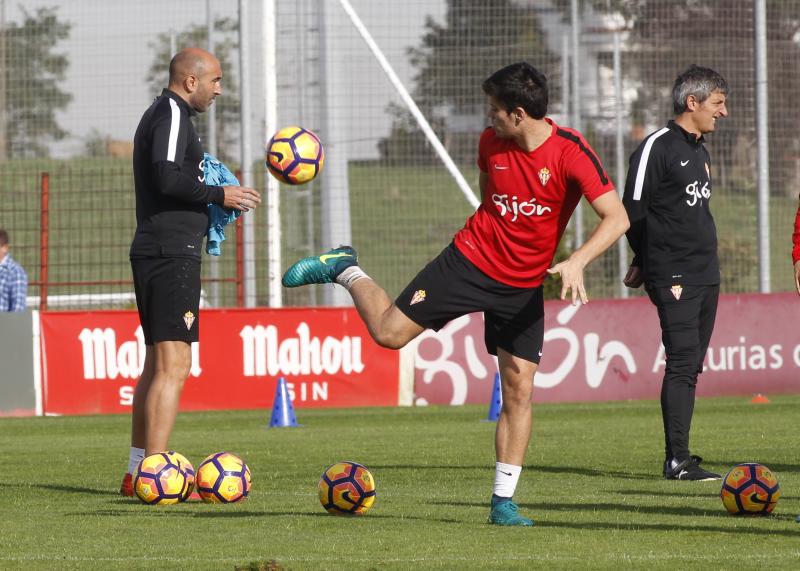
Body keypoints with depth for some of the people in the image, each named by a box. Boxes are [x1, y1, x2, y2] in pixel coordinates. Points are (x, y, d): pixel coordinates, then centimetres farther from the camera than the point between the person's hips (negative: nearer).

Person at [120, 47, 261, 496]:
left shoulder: (161, 115, 21)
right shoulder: (172, 114, -10)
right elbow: (167, 177, -23)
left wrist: (212, 199, 16)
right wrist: (219, 195, -13)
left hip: (153, 253, 11)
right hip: (172, 253, -11)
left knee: (157, 366, 14)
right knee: (173, 366, -14)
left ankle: (138, 472, 17)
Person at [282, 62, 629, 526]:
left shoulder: (571, 152, -19)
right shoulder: (491, 143, -5)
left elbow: (617, 218, -24)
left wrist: (577, 262, -36)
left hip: (524, 287, -2)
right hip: (470, 261, 2)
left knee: (519, 390, -6)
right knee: (389, 332, -3)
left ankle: (504, 501, 2)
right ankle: (345, 270, 26)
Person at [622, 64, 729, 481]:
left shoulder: (699, 150, 18)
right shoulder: (658, 146, -10)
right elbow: (633, 209, -10)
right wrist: (646, 261, -1)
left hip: (705, 274, 9)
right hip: (674, 277, -9)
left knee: (690, 366, 9)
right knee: (682, 363, -13)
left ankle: (678, 458, 13)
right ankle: (677, 460, -14)